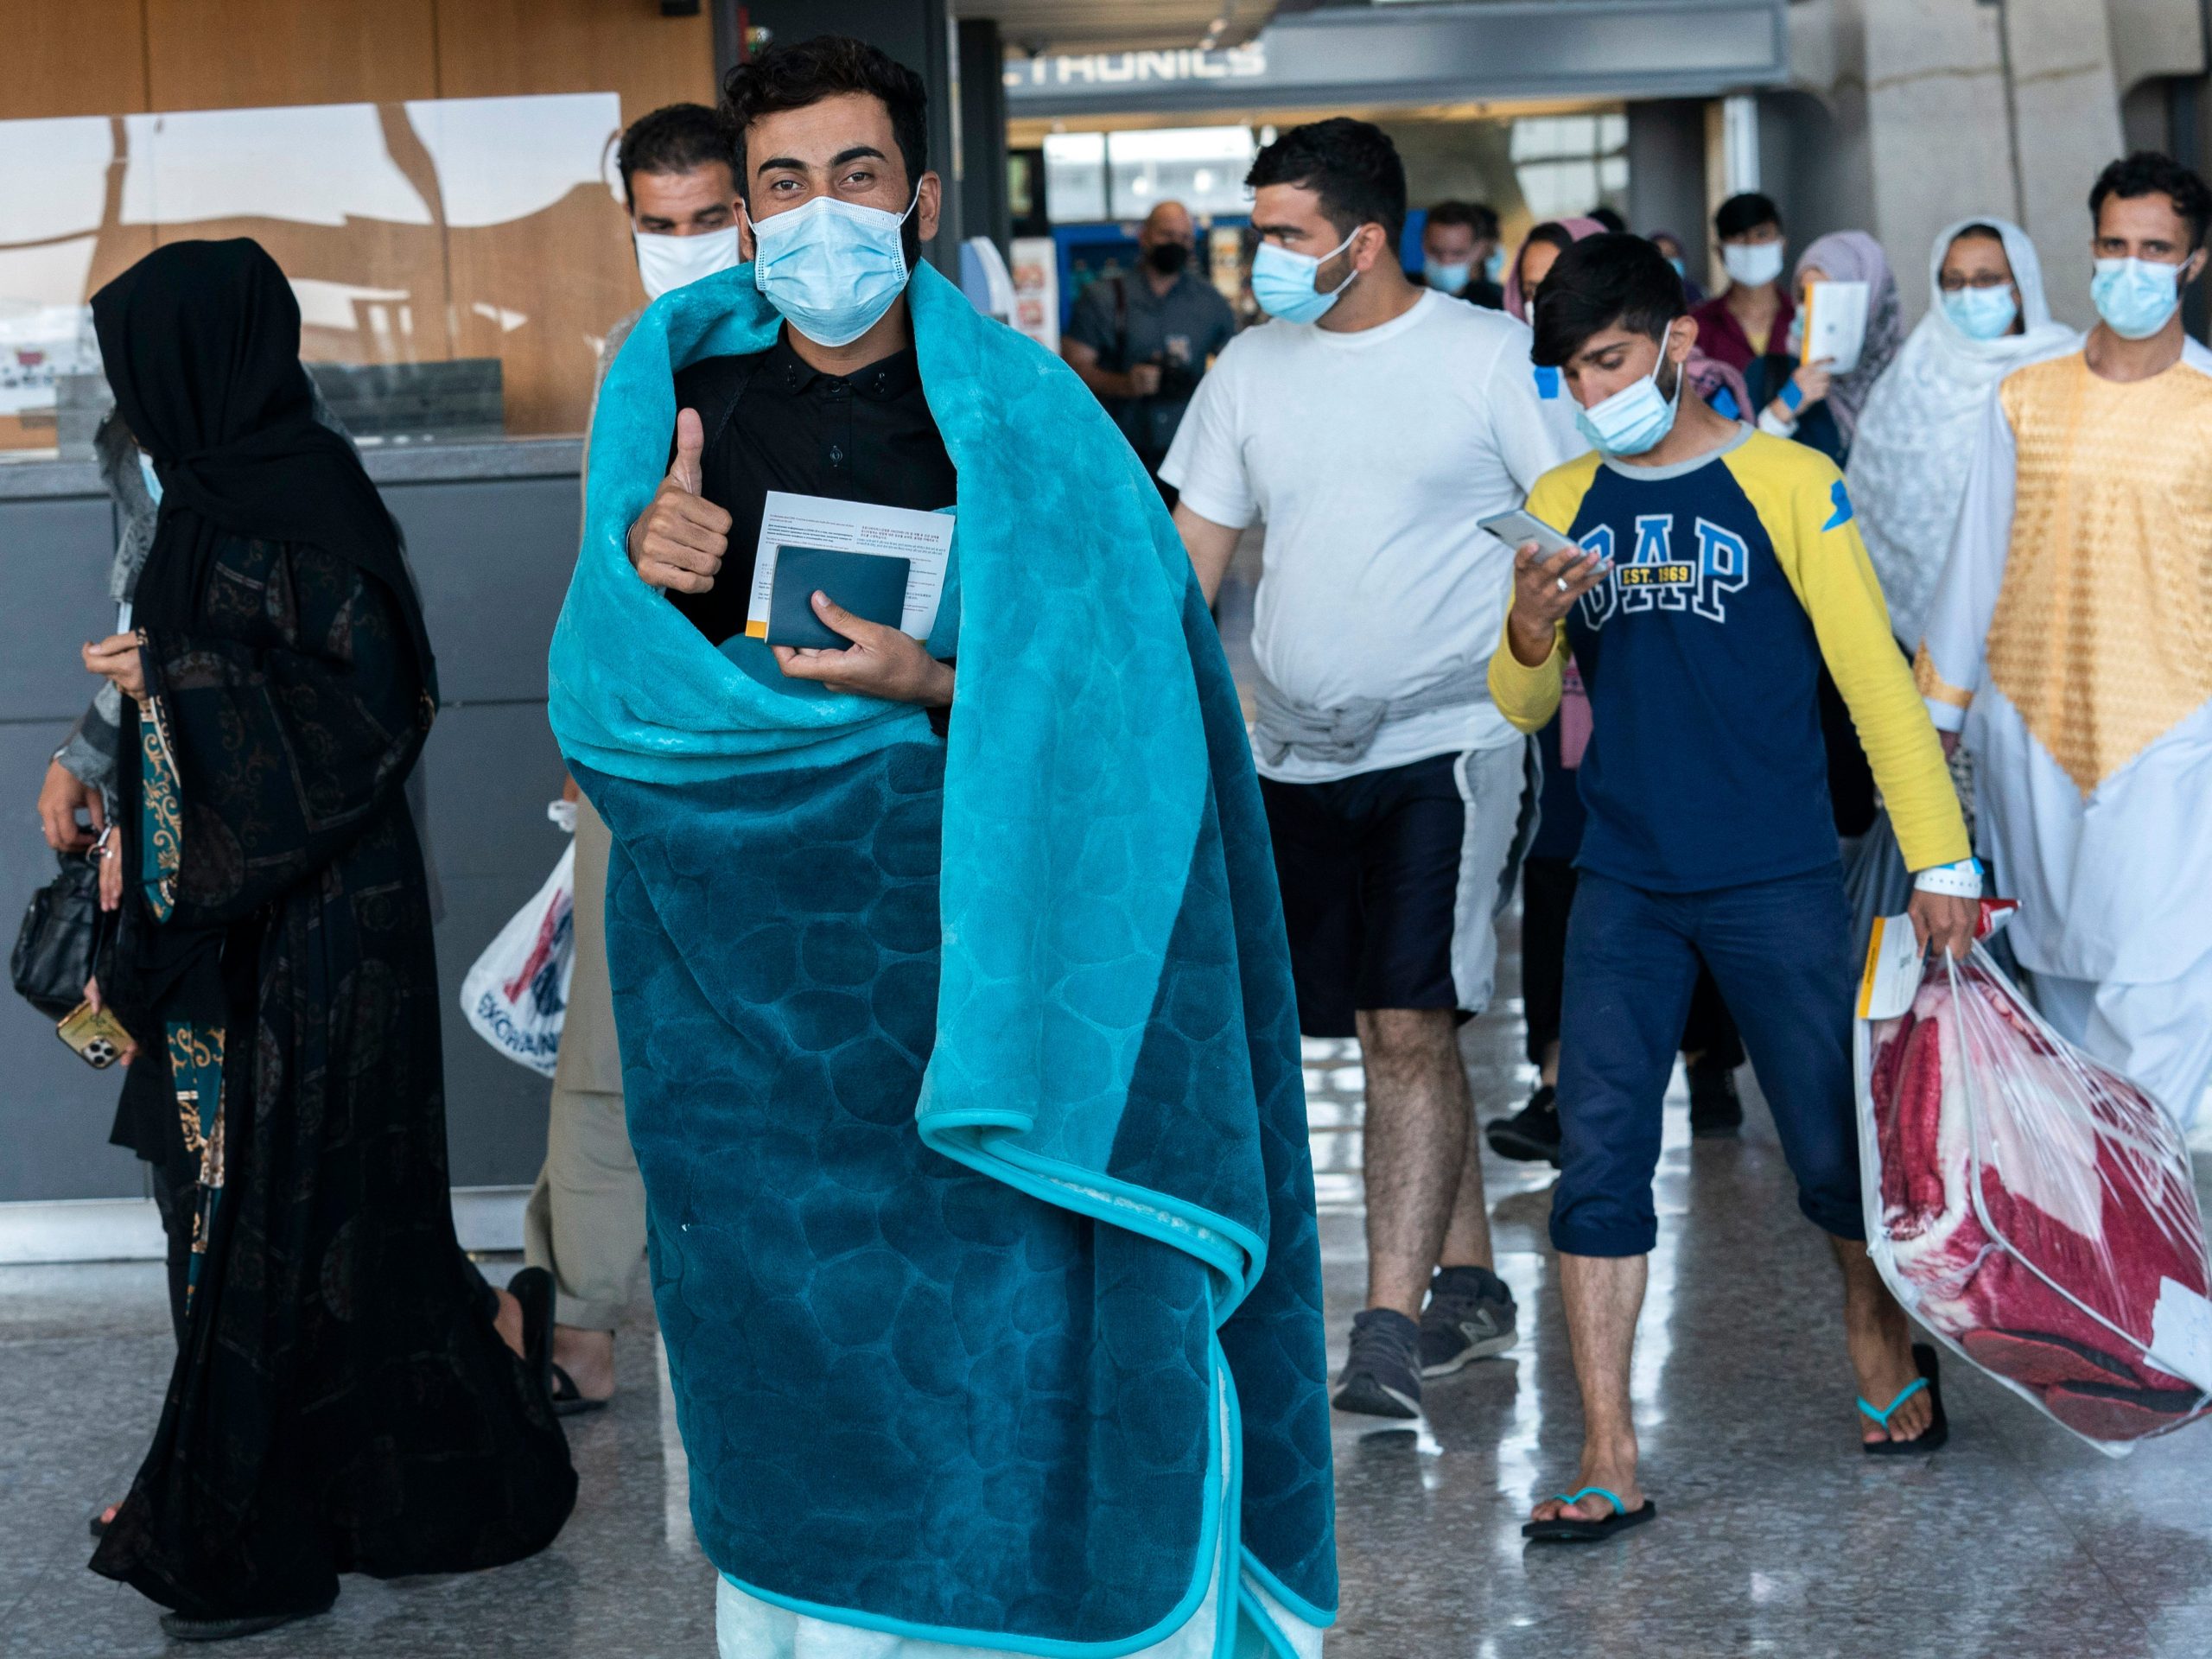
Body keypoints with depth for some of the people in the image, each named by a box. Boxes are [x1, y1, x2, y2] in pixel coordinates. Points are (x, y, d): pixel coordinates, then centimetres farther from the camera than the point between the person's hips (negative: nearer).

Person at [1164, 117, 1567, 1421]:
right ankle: (1468, 1286, 23)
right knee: (1402, 1032, 11)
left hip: (1451, 740, -5)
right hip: (1301, 753, 5)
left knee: (1410, 1027, -13)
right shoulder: (1253, 368, 10)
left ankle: (1392, 1323, -13)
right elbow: (1192, 556, 13)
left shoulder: (1491, 357, -4)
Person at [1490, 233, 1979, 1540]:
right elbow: (1523, 710, 10)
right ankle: (1610, 1463, 0)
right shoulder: (1560, 506, 9)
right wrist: (1531, 632, -12)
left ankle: (1888, 1348, 34)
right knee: (1599, 1161, -4)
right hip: (1625, 890, 3)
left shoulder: (1788, 486, -2)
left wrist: (1941, 858, -5)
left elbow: (1876, 679, -2)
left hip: (1778, 883, -3)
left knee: (1836, 1149, 5)